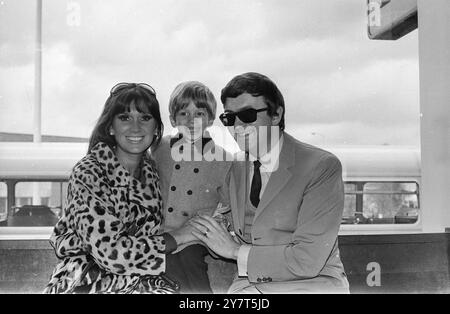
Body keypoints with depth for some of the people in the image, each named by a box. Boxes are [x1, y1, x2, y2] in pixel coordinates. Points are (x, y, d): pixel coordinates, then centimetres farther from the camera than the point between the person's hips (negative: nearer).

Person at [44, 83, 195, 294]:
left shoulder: (150, 170, 4)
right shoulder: (87, 174, -14)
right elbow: (109, 252, -21)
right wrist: (177, 238, -14)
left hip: (138, 280, 5)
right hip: (86, 282, -5)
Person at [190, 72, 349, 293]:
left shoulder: (322, 167, -12)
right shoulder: (235, 167, 7)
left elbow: (308, 260, -18)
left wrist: (236, 250, -12)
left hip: (313, 282, -3)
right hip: (249, 283, 4)